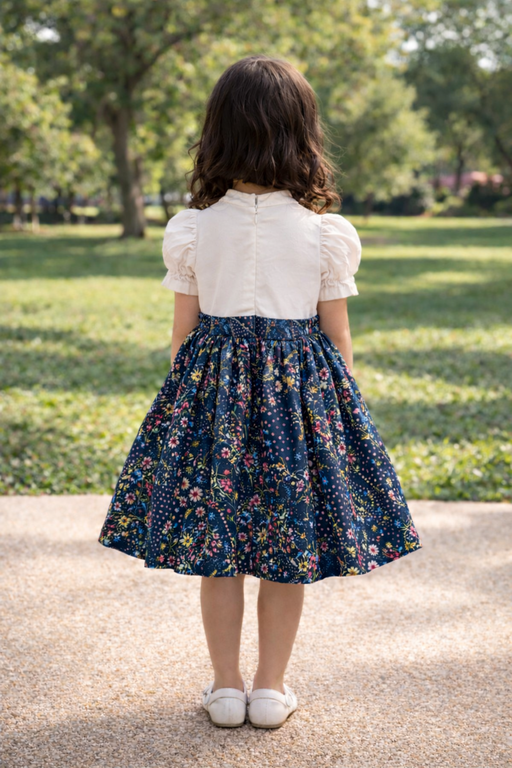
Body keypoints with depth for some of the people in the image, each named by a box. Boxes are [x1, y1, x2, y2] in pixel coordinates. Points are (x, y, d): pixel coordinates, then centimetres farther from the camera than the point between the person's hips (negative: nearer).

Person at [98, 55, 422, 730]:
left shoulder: (191, 229, -4)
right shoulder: (326, 232, -6)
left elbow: (183, 332, 1)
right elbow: (338, 336, -1)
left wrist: (183, 397, 15)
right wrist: (348, 411, 12)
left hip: (212, 383, 1)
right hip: (301, 391, 0)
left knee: (213, 543, 11)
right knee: (288, 547, 11)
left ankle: (227, 687, 20)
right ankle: (272, 688, 20)